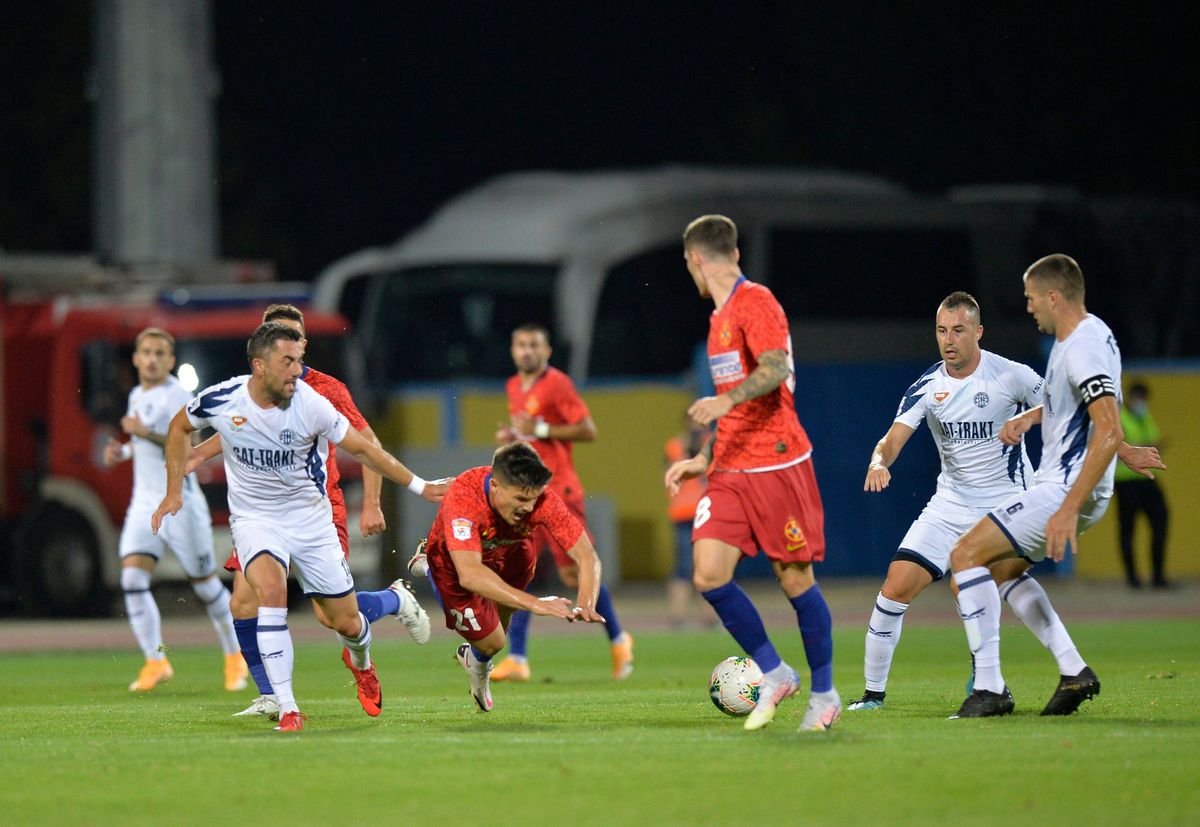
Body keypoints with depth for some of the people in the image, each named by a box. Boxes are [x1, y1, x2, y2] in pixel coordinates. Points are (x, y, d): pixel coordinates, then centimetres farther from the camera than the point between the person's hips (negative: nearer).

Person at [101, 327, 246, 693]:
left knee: (205, 583, 4)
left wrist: (146, 433, -31)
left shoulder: (175, 396, -11)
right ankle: (155, 662, -11)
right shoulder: (138, 396, 14)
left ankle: (234, 656, 23)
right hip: (144, 502, 7)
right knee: (133, 578, -12)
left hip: (179, 502, -7)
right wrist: (123, 451, 11)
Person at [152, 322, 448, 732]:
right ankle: (287, 710, -26)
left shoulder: (310, 405, -18)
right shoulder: (220, 400, -15)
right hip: (254, 518, -1)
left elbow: (361, 448, -4)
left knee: (348, 624, 3)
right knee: (270, 588, -31)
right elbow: (179, 427, 7)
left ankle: (360, 662, 44)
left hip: (310, 517, 1)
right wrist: (174, 491, 6)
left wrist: (420, 486, 1)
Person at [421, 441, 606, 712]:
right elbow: (469, 575, -54)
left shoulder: (542, 498, -35)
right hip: (453, 563, -4)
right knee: (491, 641, -7)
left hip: (507, 553, 4)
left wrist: (585, 606, -53)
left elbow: (586, 557, -33)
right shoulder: (463, 497, -44)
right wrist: (533, 603, -61)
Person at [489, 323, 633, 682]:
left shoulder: (557, 384, -9)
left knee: (575, 574, -3)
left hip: (557, 492, -7)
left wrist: (539, 429, -18)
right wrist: (509, 435, 8)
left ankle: (618, 638, 18)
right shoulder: (514, 387, 14)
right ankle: (517, 659, -4)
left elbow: (588, 430, -13)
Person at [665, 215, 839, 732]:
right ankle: (774, 674, 8)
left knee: (794, 578, -1)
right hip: (730, 470, 8)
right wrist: (702, 460, 23)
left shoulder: (755, 302, -8)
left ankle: (824, 692, 13)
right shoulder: (720, 316, 20)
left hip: (776, 465, -8)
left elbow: (776, 369, -25)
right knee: (709, 576, -6)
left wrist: (725, 401, -39)